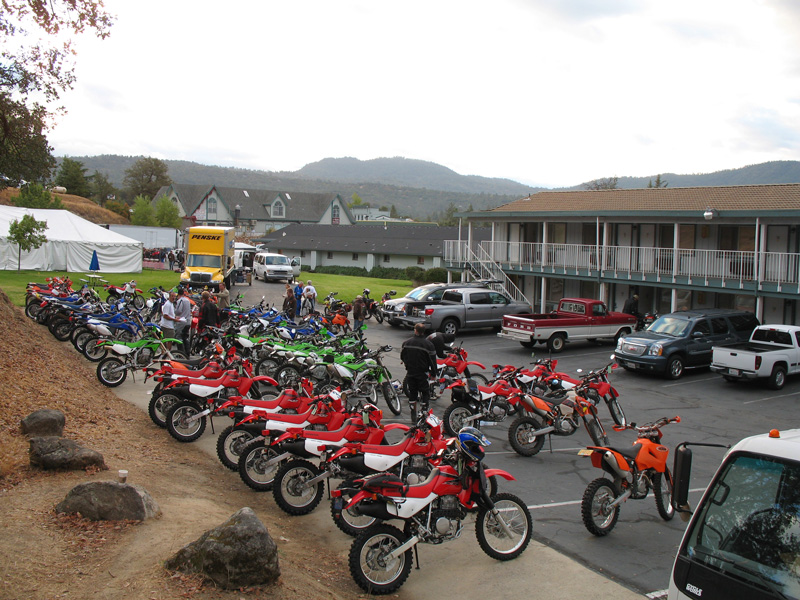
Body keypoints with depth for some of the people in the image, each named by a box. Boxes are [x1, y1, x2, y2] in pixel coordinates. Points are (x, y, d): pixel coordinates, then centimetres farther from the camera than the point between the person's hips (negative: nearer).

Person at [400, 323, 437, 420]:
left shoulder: (406, 343, -1)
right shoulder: (428, 344, -12)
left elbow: (402, 357, 12)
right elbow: (432, 360, -9)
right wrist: (433, 373, 2)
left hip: (410, 372, 3)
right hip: (423, 373, -3)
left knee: (412, 392, 14)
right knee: (425, 393, 7)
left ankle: (413, 413, 17)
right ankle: (423, 411, -1)